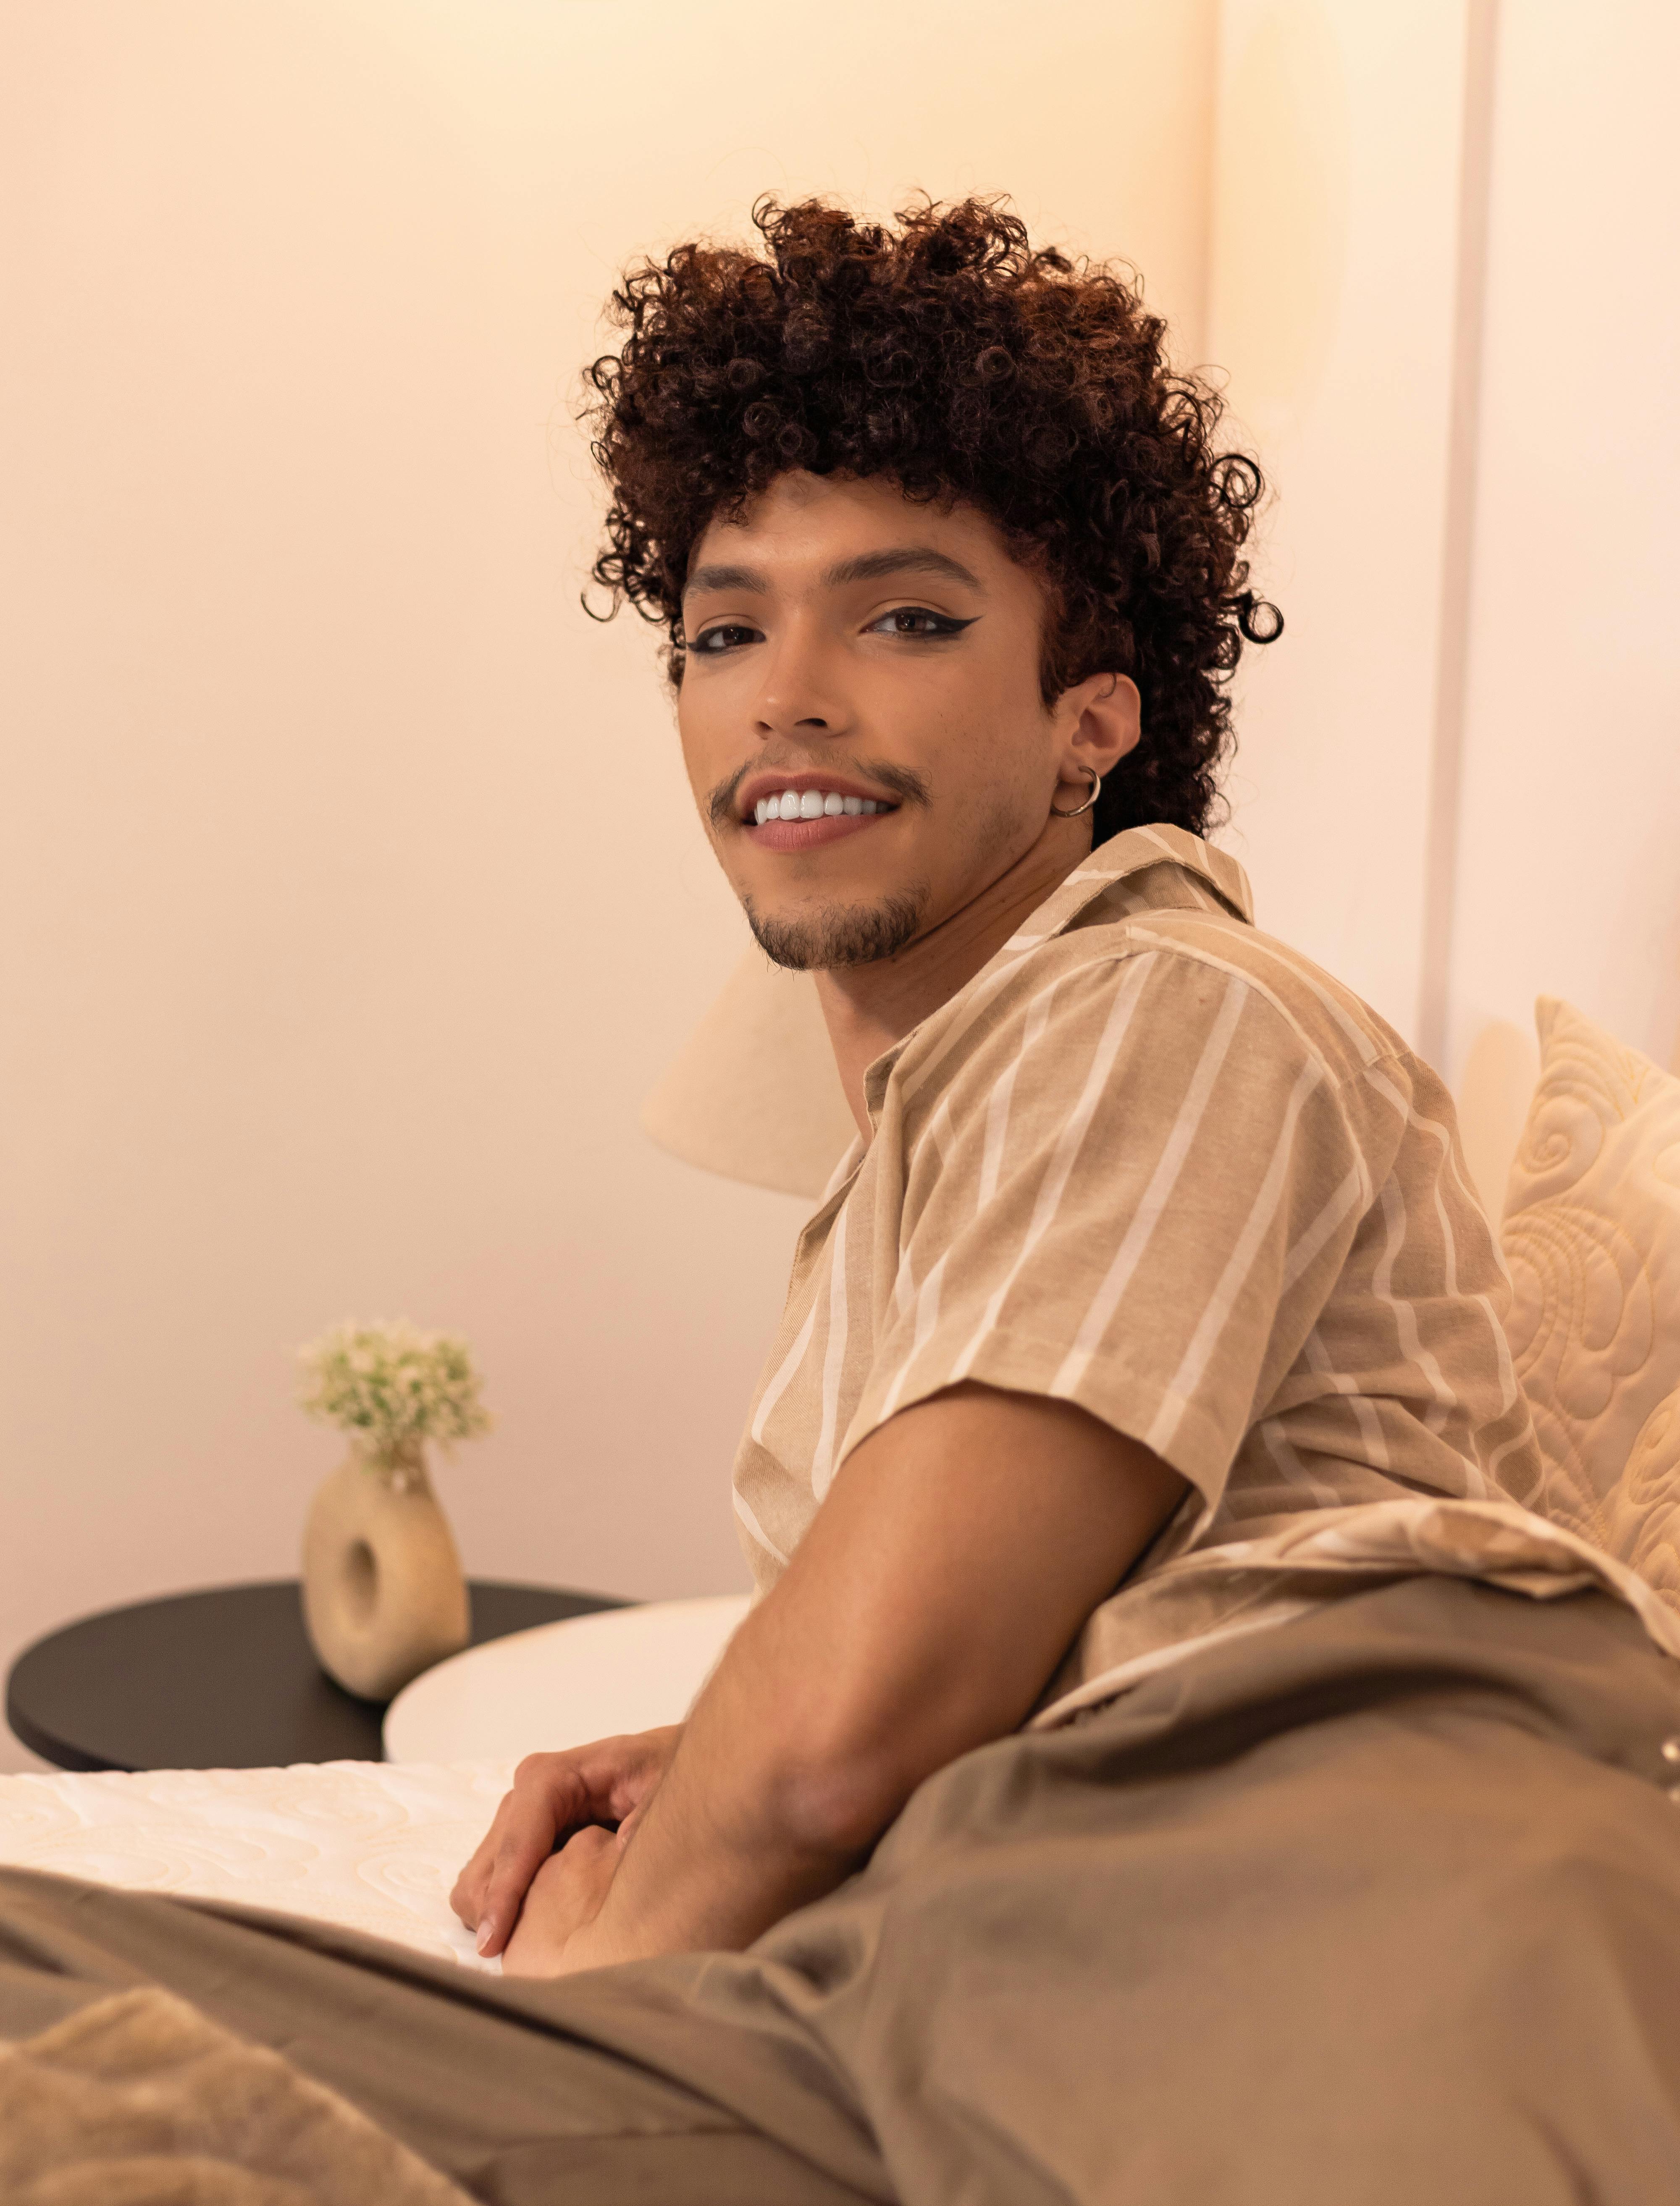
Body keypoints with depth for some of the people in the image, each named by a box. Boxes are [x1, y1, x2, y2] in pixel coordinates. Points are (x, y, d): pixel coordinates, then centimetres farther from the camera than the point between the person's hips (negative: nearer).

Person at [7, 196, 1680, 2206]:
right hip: (915, 1989, 6)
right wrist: (687, 1776, 19)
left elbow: (864, 1706, -10)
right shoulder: (907, 1148, 31)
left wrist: (623, 1931, 9)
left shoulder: (1167, 1015, 0)